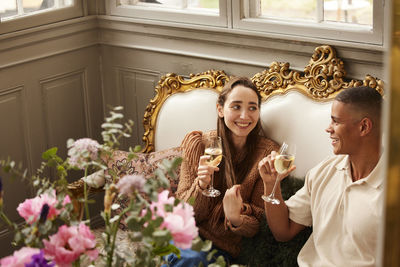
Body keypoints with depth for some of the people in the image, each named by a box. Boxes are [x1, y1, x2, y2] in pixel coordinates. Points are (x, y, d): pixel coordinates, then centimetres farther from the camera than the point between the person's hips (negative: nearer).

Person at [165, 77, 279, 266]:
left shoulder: (267, 153, -4)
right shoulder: (196, 143, 0)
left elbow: (257, 223, -1)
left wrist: (236, 219, -25)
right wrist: (201, 185, -22)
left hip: (221, 247, 0)